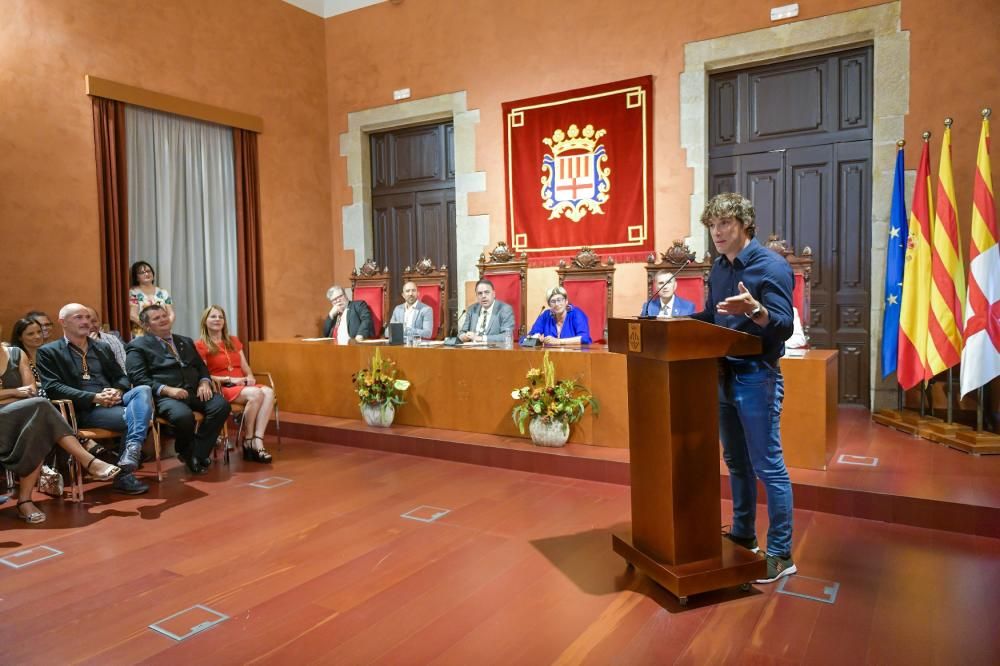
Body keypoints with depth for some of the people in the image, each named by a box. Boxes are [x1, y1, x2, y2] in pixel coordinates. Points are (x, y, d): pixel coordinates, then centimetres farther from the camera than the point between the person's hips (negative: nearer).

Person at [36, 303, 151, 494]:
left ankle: (132, 449, -43)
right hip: (83, 410, -5)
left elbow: (122, 377, 20)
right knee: (131, 416, -31)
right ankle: (125, 473, -17)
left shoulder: (102, 348, 24)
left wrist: (118, 391, -6)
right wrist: (94, 398, -18)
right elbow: (53, 388, -6)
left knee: (143, 390, -29)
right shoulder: (49, 352, 7)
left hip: (113, 401, 5)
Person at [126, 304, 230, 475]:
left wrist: (204, 382, -1)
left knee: (222, 405, -25)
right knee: (184, 416, -37)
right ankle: (187, 453, -3)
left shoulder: (186, 341, 26)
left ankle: (198, 454, -12)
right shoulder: (137, 346, 7)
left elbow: (201, 366, 23)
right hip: (163, 396, -5)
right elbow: (139, 379, -5)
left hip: (194, 391, 5)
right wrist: (167, 390, -19)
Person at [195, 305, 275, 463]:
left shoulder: (234, 341, 22)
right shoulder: (200, 345, 3)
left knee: (269, 392, -28)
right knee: (256, 394, -34)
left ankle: (258, 441, -35)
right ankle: (248, 441, -17)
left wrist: (250, 376, -2)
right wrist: (229, 379, -14)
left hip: (243, 385, 6)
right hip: (221, 388, -6)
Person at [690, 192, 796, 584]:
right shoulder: (718, 268, 11)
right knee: (736, 462, 17)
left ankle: (781, 555, 10)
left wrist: (754, 310, -36)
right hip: (723, 375, 8)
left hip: (756, 377, -8)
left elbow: (784, 328, -19)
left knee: (768, 467, -1)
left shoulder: (771, 266, -12)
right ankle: (742, 535, 32)